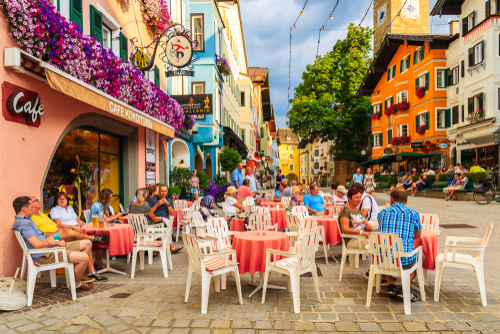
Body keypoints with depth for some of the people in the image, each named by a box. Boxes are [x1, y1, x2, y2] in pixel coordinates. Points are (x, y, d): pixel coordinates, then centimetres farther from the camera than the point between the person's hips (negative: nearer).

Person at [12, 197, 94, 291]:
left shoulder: (27, 220, 19)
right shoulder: (23, 224, -17)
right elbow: (37, 244, -24)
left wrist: (49, 238, -5)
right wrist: (57, 243, -11)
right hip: (44, 255, -11)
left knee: (87, 244, 8)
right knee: (84, 258, -24)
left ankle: (78, 275, 17)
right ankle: (77, 283, 2)